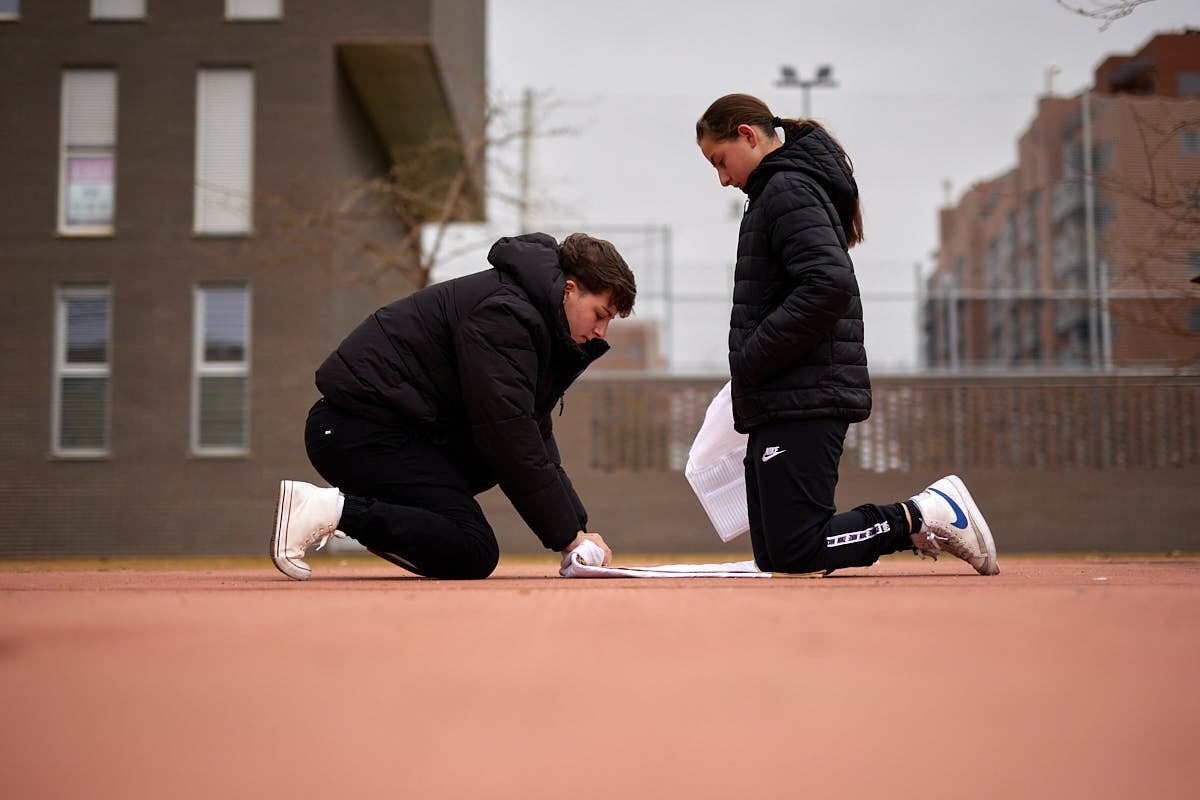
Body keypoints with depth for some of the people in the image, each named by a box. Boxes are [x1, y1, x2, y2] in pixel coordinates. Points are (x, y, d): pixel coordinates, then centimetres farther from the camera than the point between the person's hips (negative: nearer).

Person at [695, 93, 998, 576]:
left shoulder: (788, 189, -9)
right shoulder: (777, 191, 22)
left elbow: (829, 286, -24)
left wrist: (749, 362, -17)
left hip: (804, 402, -10)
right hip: (783, 404, 10)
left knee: (792, 553, -12)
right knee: (771, 556, 8)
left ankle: (925, 517, -3)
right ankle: (922, 516, 10)